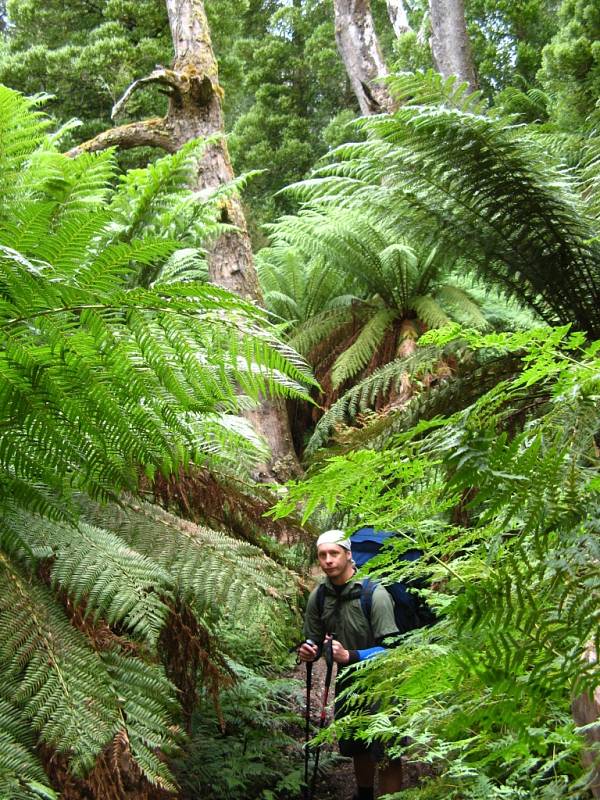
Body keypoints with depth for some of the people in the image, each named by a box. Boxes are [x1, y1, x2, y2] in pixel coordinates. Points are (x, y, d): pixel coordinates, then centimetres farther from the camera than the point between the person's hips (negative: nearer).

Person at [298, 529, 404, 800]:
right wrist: (308, 651, -15)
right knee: (357, 748, 21)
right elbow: (314, 639, 9)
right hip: (348, 682, 6)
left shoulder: (374, 594, -23)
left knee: (387, 756, -6)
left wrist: (350, 656, -37)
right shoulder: (318, 597, -5)